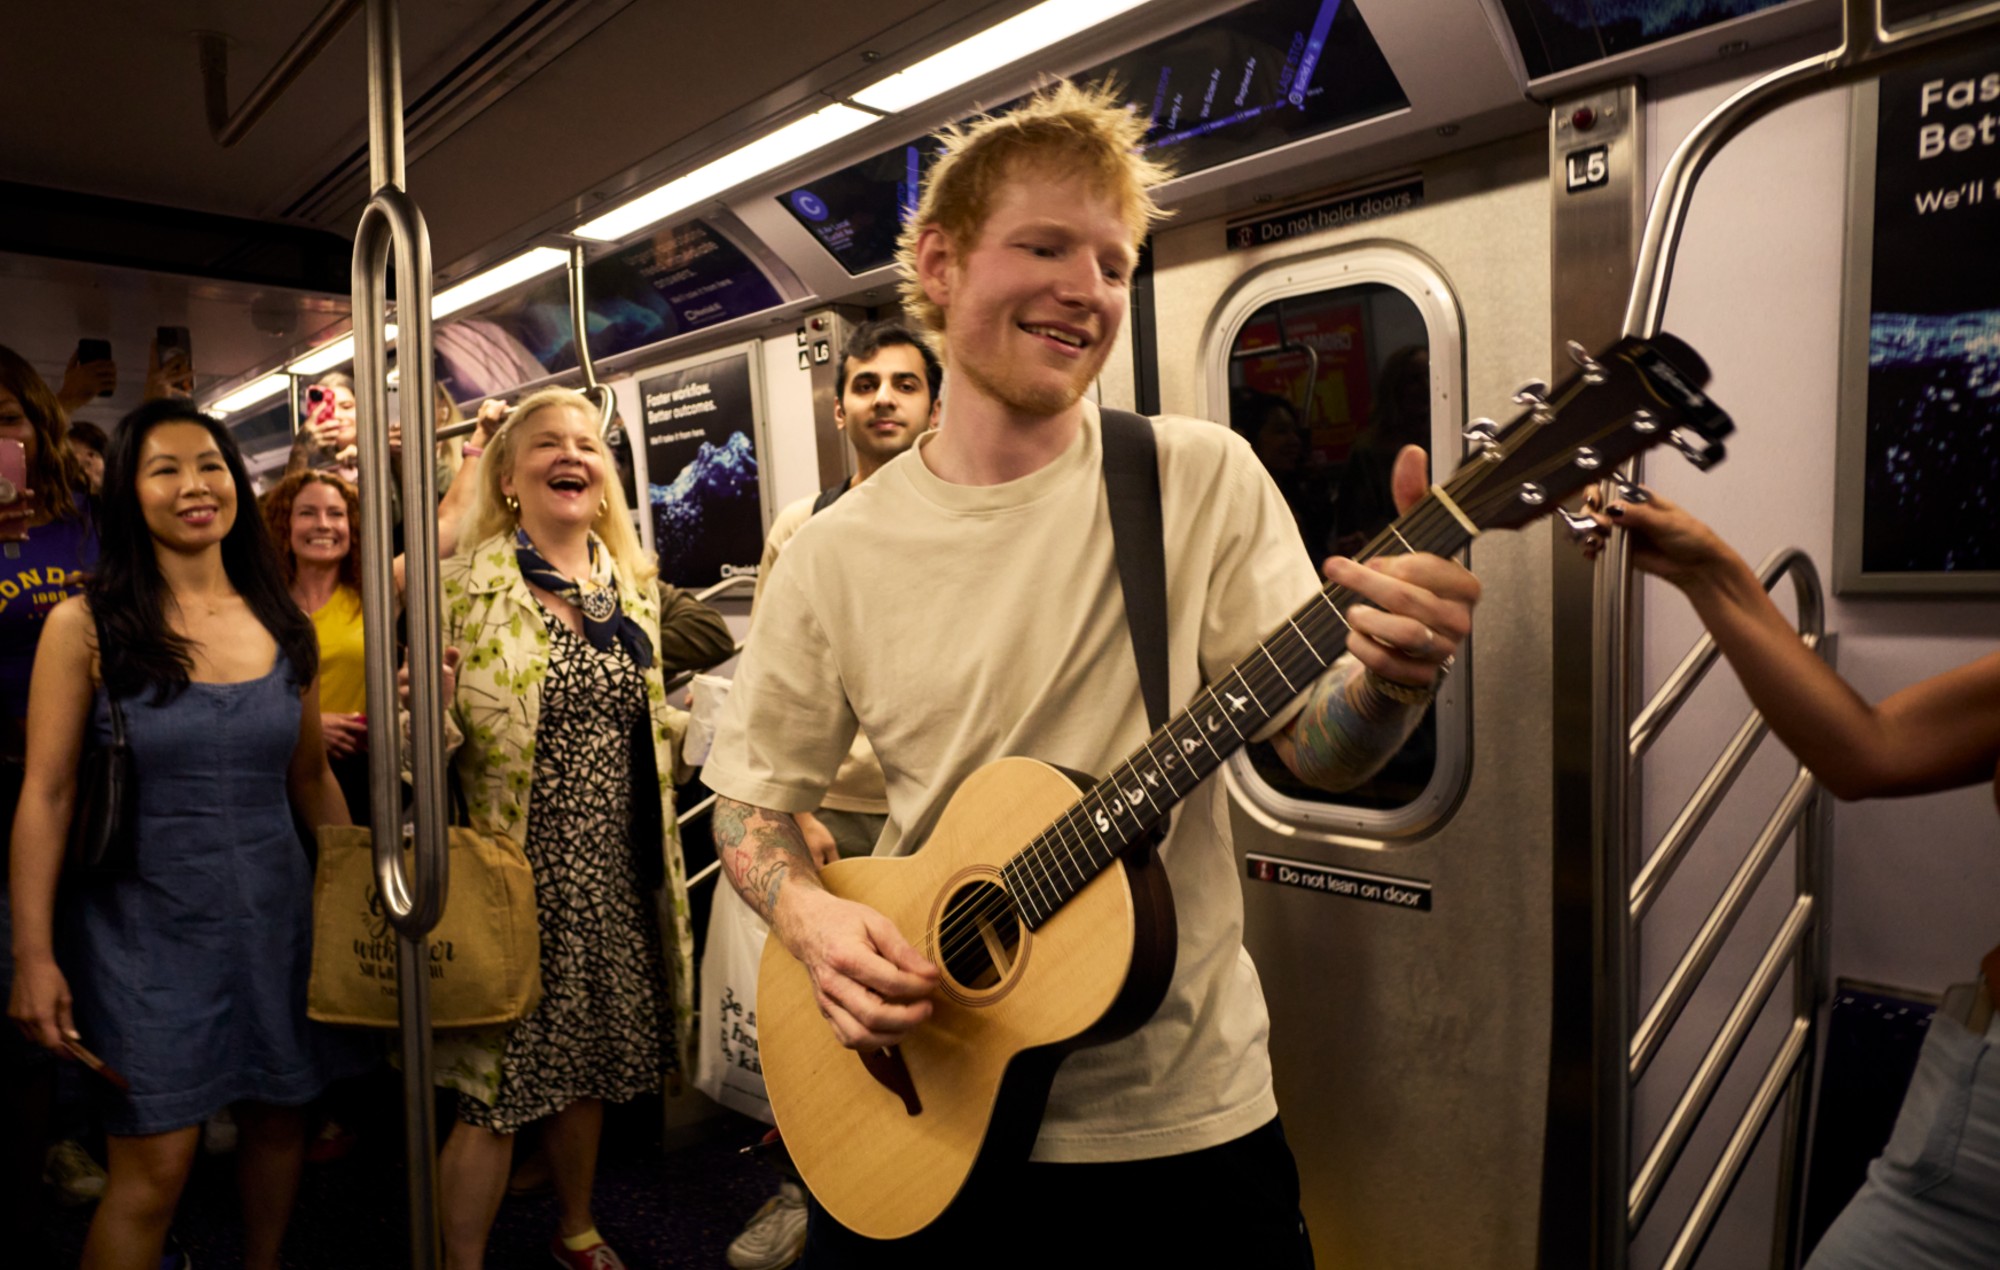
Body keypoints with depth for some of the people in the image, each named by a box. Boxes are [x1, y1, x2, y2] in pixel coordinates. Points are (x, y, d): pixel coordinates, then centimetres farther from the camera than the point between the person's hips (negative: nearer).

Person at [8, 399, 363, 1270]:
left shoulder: (285, 627, 5)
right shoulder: (86, 625, -6)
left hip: (276, 913, 4)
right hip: (147, 926, -4)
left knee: (278, 1118, 15)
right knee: (156, 1165, -1)